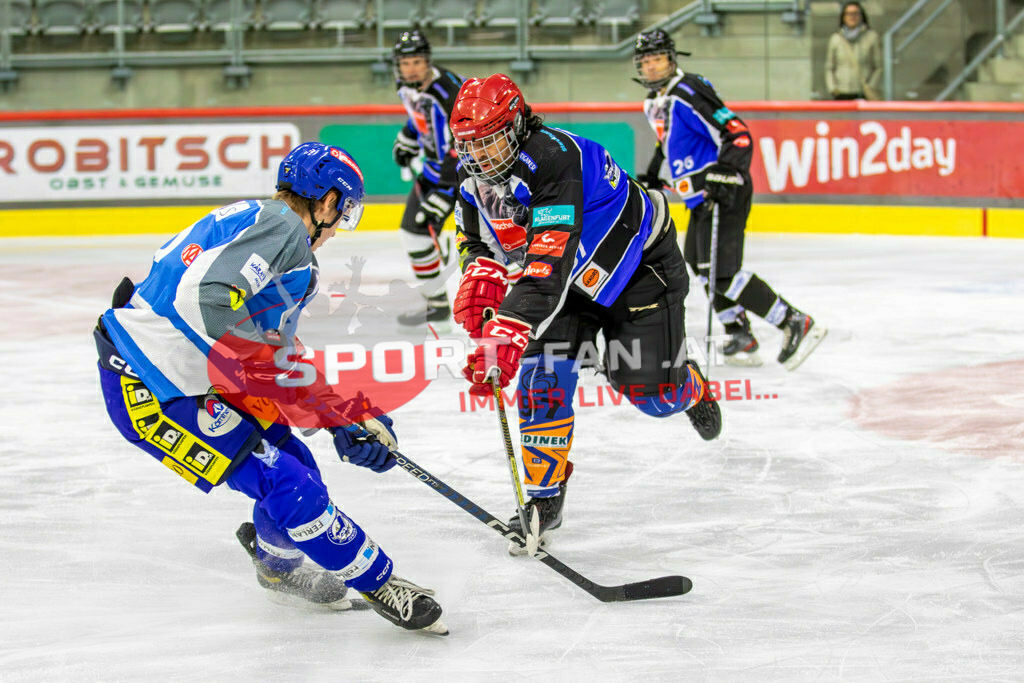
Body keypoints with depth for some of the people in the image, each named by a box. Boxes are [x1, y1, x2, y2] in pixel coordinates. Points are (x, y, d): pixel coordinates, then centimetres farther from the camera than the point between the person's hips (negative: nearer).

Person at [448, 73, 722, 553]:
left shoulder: (554, 162, -39)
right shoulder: (475, 172, -12)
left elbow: (547, 267, -47)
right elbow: (475, 238, 8)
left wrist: (506, 337, -53)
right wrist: (479, 281, -14)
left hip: (637, 261, -6)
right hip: (569, 278, 6)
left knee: (650, 392, -1)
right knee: (543, 376, -12)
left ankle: (690, 388, 37)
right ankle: (544, 496, -3)